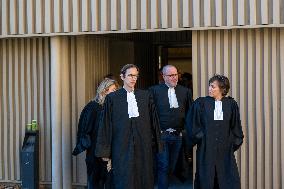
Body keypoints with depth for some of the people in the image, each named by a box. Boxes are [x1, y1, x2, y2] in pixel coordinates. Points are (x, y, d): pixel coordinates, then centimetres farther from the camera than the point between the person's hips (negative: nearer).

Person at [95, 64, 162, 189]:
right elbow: (105, 125, 1)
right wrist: (105, 151, -2)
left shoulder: (145, 96, 8)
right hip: (122, 147, -2)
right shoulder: (112, 98, 2)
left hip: (143, 146, 2)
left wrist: (156, 144, 8)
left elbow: (153, 120, 11)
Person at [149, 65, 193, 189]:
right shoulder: (154, 90, -1)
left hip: (178, 135, 3)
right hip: (162, 134, -3)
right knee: (163, 166, -6)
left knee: (172, 166, 10)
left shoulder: (185, 91, 8)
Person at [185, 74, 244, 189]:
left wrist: (234, 142, 5)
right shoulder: (201, 103, -1)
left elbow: (235, 126, 11)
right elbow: (191, 124, 2)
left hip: (225, 150, 1)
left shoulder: (231, 104, 4)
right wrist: (199, 137, -3)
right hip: (206, 149, -1)